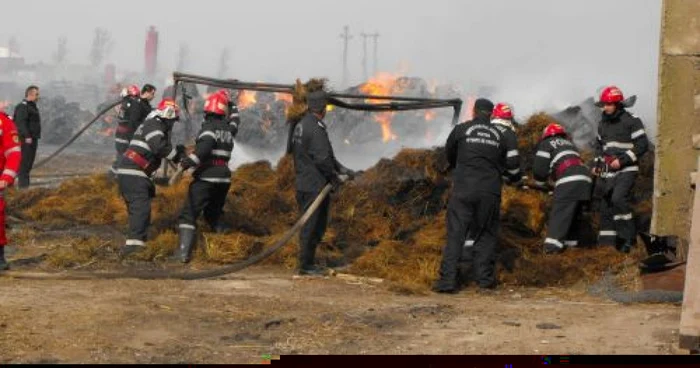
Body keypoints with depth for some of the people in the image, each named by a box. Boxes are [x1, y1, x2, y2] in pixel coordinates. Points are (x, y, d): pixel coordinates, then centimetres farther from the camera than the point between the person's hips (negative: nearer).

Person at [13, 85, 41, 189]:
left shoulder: (32, 106, 20)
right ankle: (22, 183, -11)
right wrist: (27, 136, -27)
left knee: (29, 162, 12)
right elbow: (21, 122, -21)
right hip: (26, 139, -10)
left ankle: (25, 184, 18)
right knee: (25, 161, -11)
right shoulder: (23, 106, -12)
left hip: (32, 139, 10)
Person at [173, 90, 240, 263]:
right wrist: (231, 104, 47)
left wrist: (190, 161, -27)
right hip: (224, 178, 6)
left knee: (189, 215, -5)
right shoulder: (229, 128, 12)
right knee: (214, 215, 24)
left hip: (206, 176, -6)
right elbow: (234, 118, 37)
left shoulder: (209, 126, -7)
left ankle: (184, 252, -18)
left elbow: (205, 145, -26)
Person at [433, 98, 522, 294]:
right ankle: (484, 277, 9)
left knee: (456, 234, 0)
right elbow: (512, 163, 3)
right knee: (486, 235, 13)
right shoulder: (503, 133, 9)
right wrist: (514, 177, 24)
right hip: (490, 191, 1)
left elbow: (449, 157, 21)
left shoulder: (460, 130, 7)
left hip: (463, 190, -1)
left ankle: (447, 279, -7)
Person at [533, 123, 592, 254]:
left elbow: (540, 168, 5)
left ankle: (553, 246, -20)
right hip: (585, 179, 7)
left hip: (569, 180, -7)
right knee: (575, 213, 17)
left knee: (559, 212, -11)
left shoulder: (546, 144, 13)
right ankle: (571, 242, 20)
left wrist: (541, 184, 23)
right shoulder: (569, 143, 35)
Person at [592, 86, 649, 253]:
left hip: (626, 170, -7)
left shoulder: (632, 121, -7)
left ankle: (629, 237, -18)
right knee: (606, 205, 6)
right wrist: (596, 163, 13)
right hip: (608, 172, 7)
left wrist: (622, 160, -18)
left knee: (618, 199, -25)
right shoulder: (603, 124, 14)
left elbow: (642, 145, -12)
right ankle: (607, 243, 13)